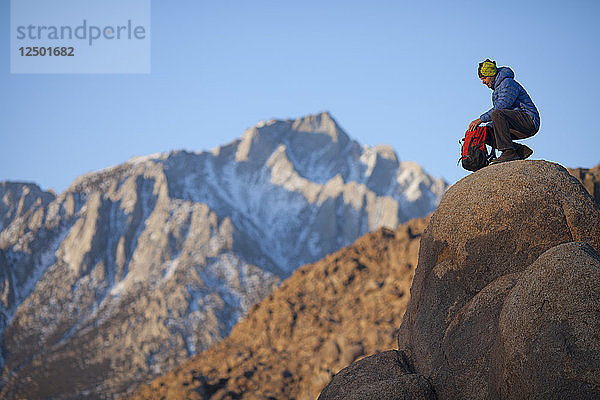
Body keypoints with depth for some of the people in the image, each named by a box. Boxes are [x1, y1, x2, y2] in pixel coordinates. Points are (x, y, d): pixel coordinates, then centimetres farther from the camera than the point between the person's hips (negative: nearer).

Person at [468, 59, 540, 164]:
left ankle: (509, 152, -34)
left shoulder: (508, 83, -10)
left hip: (529, 119, -10)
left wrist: (481, 119, -20)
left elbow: (501, 107, -21)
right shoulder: (497, 89, 22)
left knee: (497, 114, -30)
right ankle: (522, 150, -1)